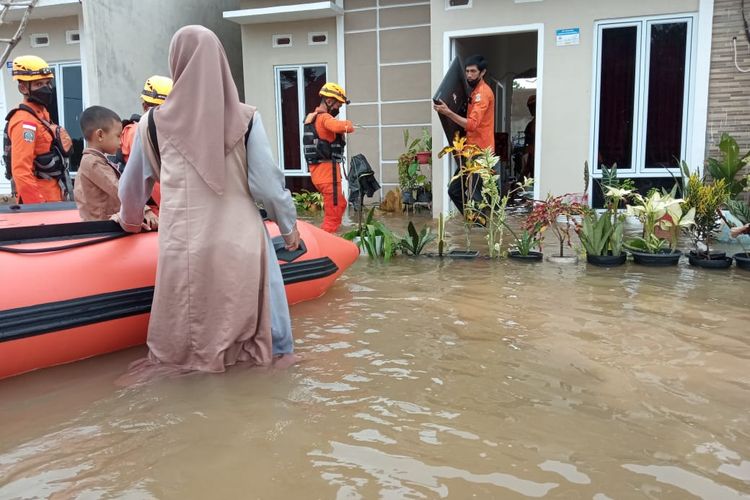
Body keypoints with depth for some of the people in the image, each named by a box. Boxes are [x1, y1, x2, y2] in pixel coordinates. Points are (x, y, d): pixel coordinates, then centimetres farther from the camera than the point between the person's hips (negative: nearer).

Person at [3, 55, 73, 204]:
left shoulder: (42, 113, 13)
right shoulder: (25, 122, -17)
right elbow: (20, 171, -24)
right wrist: (38, 205, -25)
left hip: (53, 197, 10)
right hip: (40, 201, -10)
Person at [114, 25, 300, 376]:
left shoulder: (154, 122, 6)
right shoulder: (246, 119, 1)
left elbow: (134, 182, 18)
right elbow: (267, 183, -2)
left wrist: (129, 219, 38)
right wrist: (289, 224, 14)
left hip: (184, 245, 1)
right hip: (240, 242, 0)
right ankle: (275, 352, 30)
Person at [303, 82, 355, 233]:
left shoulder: (312, 117, 16)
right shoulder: (324, 118, -16)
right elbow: (346, 127, -33)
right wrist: (348, 124, -11)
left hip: (318, 170, 10)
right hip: (327, 171, -10)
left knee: (340, 205, 23)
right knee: (333, 215, -3)